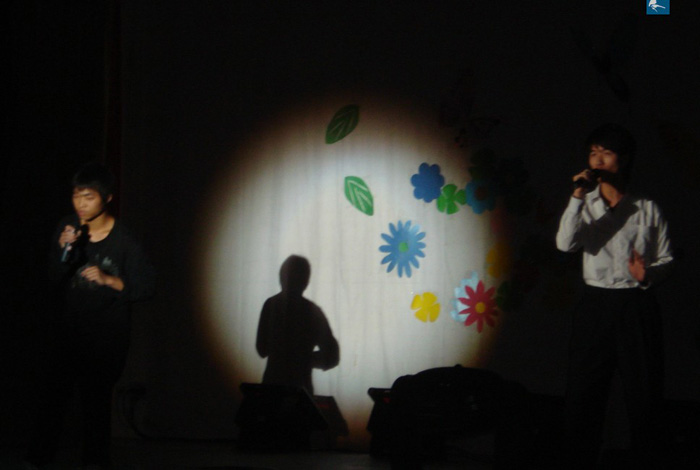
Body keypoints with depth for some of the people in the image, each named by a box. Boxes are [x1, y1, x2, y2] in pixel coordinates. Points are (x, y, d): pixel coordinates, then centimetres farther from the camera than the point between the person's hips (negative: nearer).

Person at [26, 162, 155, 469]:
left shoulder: (123, 240, -10)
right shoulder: (68, 229, 0)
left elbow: (145, 287, -7)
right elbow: (54, 281, -1)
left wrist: (108, 280, -19)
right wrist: (63, 251, -18)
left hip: (107, 336, -3)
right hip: (70, 328, 3)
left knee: (96, 401, 2)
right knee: (53, 397, -2)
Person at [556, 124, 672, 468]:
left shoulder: (647, 210, 3)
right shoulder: (586, 205, 7)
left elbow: (666, 259, 4)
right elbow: (565, 243, -10)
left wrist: (649, 274, -17)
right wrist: (578, 197, -16)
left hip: (637, 306, -1)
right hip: (596, 304, 1)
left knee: (643, 392, 1)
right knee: (583, 392, 3)